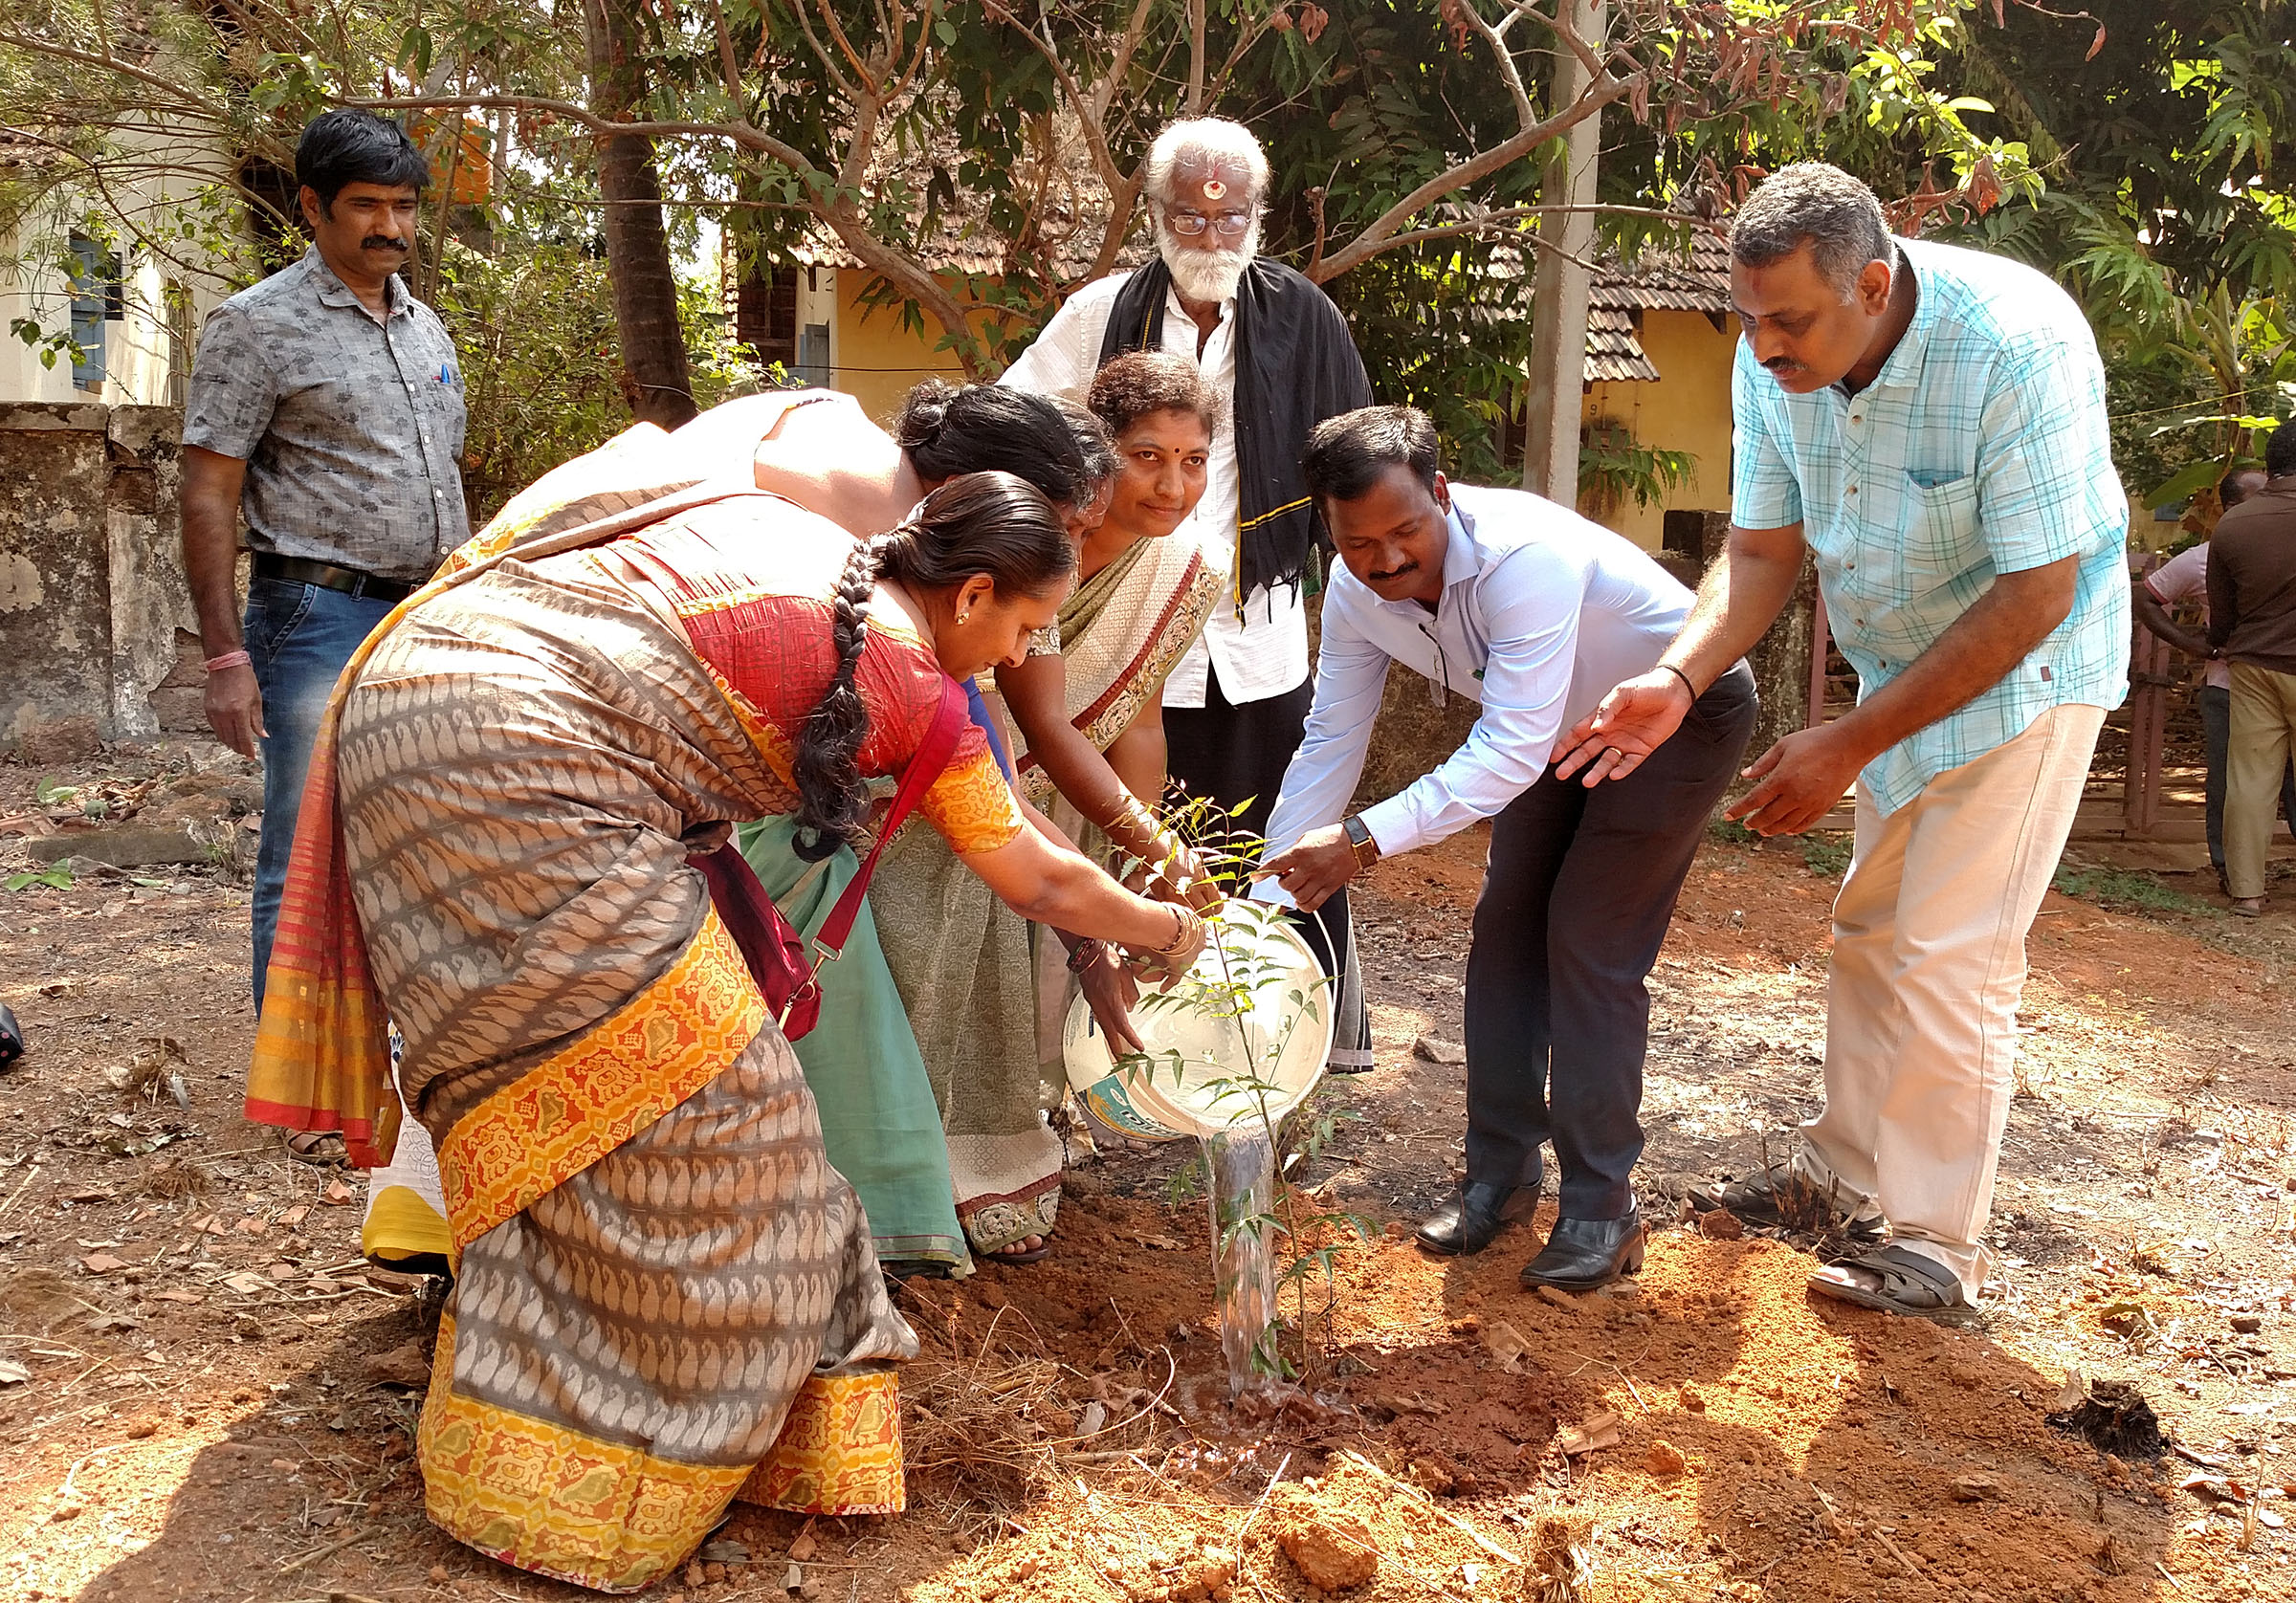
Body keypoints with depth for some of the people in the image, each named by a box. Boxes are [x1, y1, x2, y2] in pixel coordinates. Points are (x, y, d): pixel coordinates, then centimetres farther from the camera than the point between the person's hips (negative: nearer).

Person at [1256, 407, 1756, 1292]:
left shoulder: (1526, 555, -39)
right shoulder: (1357, 591, -17)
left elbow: (1512, 749, -43)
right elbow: (1328, 744, -11)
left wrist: (1365, 840, -51)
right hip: (1566, 724, 7)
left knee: (1589, 943, -12)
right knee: (1504, 928, 4)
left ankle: (1602, 1206, -1)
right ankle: (1499, 1170, 18)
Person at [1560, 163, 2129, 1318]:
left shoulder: (2020, 347, -31)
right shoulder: (1773, 361, -13)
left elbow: (2034, 595, -29)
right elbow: (1762, 552, -6)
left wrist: (1851, 745, -29)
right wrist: (1678, 679, -24)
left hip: (2027, 665, -6)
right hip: (1902, 667, 7)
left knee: (1949, 954, -9)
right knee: (1870, 932, 13)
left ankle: (1934, 1249, 2)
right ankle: (1841, 1176, 27)